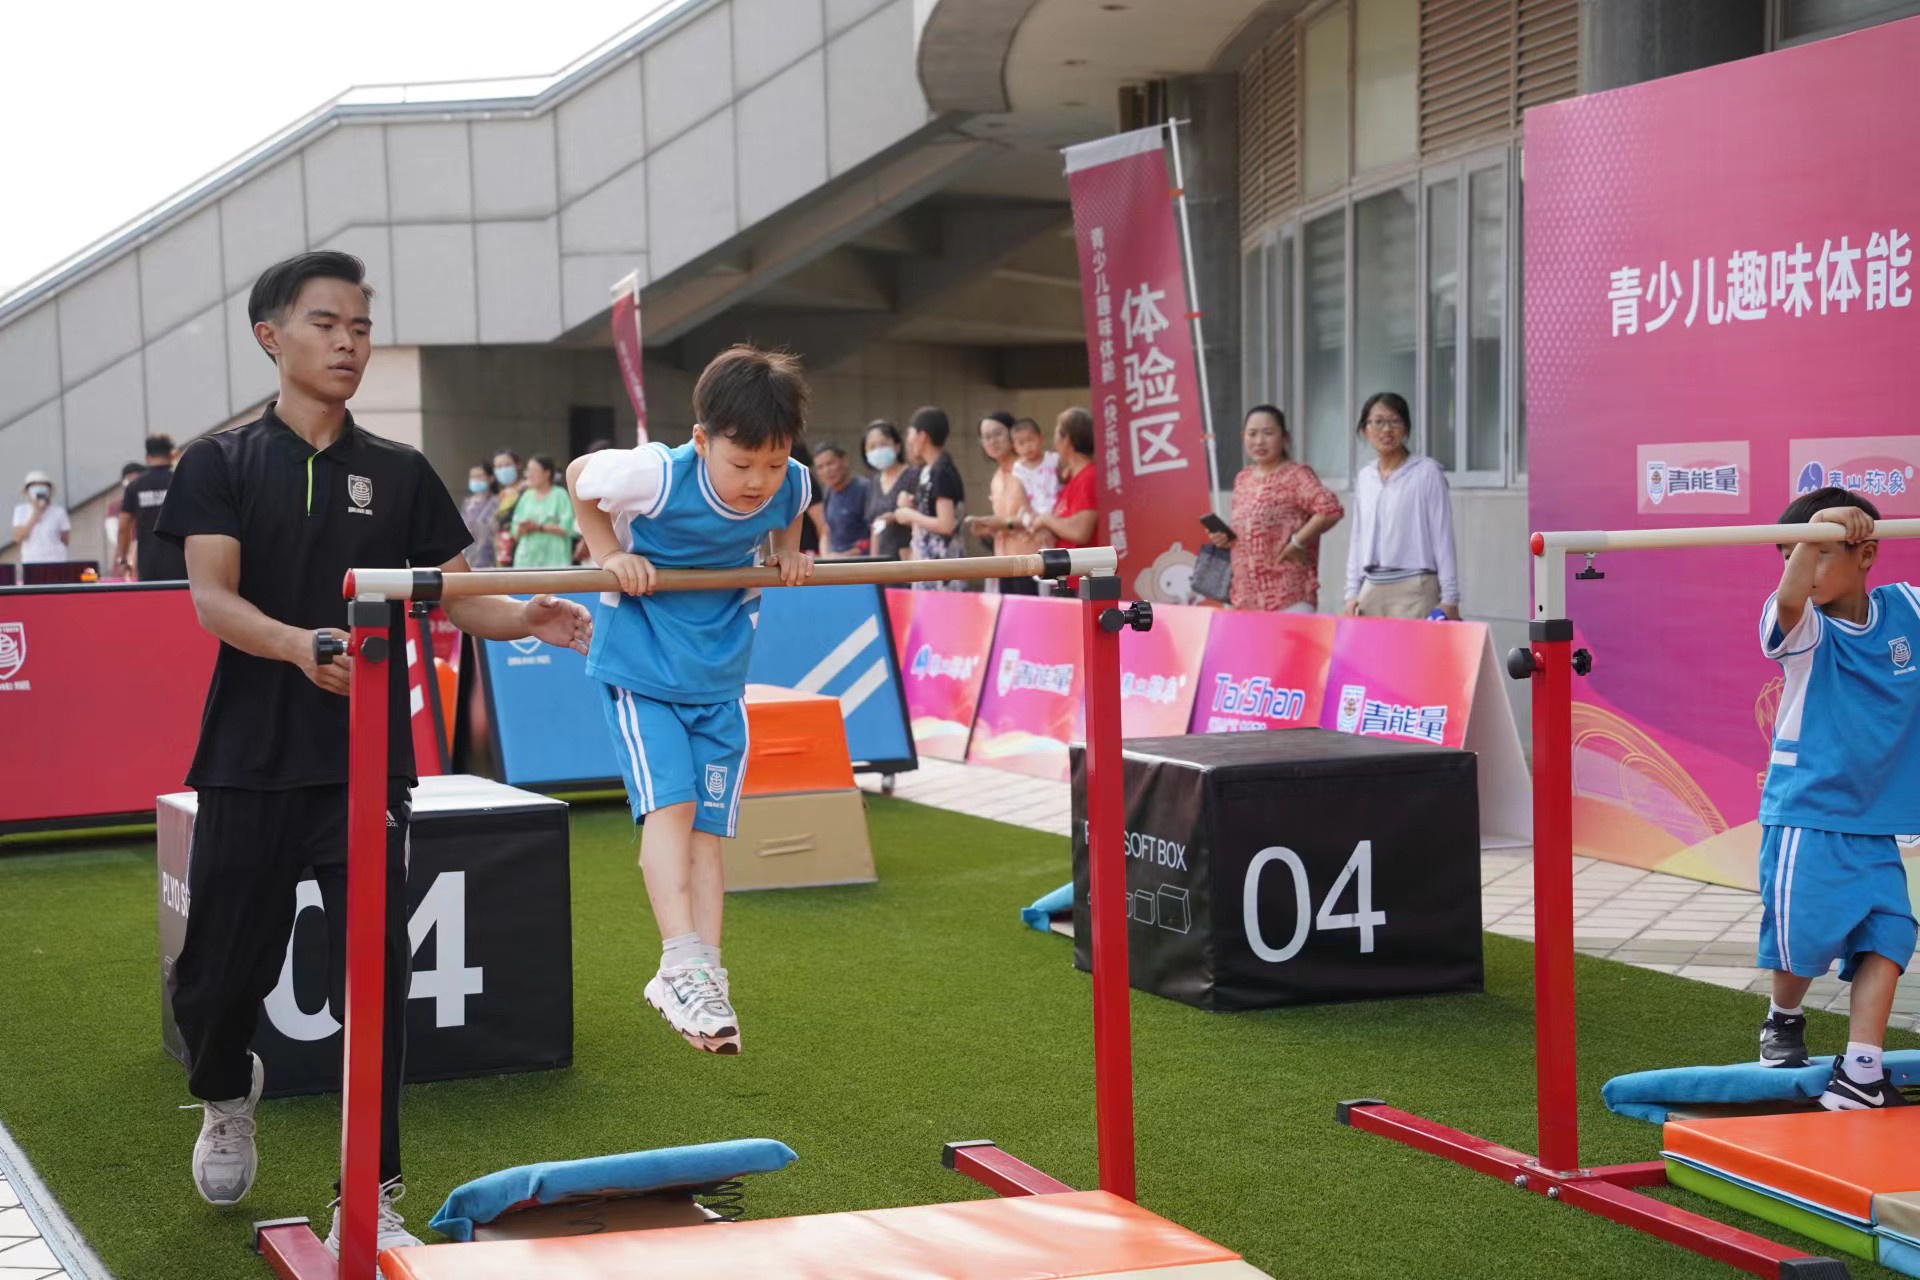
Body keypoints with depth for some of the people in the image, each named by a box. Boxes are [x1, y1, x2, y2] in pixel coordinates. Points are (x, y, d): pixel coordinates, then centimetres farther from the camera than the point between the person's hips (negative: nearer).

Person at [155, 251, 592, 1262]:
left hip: (367, 764, 1)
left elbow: (458, 596, 9)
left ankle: (368, 1206, 2)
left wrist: (527, 619, -13)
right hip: (252, 761, -1)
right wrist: (298, 644, -30)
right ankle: (226, 1099, 41)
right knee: (221, 969, 6)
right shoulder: (221, 463, 3)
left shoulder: (399, 474, 11)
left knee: (374, 976, -6)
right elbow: (210, 598, -10)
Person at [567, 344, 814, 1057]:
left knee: (707, 827, 3)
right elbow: (579, 477, -5)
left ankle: (701, 980, 4)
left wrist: (789, 552, 0)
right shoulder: (656, 476, -24)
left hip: (719, 680, 4)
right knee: (668, 804, -18)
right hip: (640, 670, -4)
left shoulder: (791, 485, -11)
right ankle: (683, 963, -21)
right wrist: (610, 554, -13)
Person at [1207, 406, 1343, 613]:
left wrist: (1296, 543, -19)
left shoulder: (1296, 475, -9)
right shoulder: (1242, 479, 13)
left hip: (1290, 597, -8)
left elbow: (1331, 509, -24)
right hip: (1246, 596, 8)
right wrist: (1226, 537, 4)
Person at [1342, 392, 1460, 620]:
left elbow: (1442, 535, -5)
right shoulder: (1364, 477, 14)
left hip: (1414, 588, -6)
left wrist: (1449, 598, -8)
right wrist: (1352, 592, 11)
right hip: (1372, 590, 6)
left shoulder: (1426, 472, -3)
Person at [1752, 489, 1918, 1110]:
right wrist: (1817, 525, -43)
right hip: (1804, 817, -3)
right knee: (1803, 941, -3)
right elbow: (1789, 599, -33)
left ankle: (1858, 1078, -4)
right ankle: (1783, 1019, 29)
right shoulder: (1804, 629, -9)